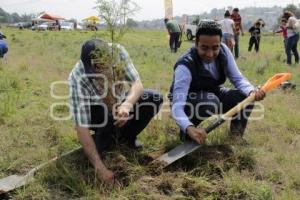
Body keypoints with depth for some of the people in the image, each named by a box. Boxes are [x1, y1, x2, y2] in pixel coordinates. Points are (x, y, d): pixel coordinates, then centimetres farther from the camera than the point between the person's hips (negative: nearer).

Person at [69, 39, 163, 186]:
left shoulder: (118, 52, -29)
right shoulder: (78, 78, -38)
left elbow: (137, 84, -26)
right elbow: (81, 128, -38)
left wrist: (127, 104, -50)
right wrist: (100, 167, -42)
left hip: (117, 104, 3)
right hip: (96, 113, -3)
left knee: (155, 99, -17)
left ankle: (125, 136, 5)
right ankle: (104, 140, 0)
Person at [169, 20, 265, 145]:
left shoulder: (223, 51, -16)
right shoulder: (185, 66, -34)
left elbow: (238, 79, -11)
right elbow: (177, 106, -41)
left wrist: (252, 91, -34)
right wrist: (189, 128, -62)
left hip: (214, 94, 6)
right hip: (187, 100, -5)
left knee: (247, 96, -17)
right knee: (210, 102, -37)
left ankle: (236, 134, 7)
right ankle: (186, 133, -10)